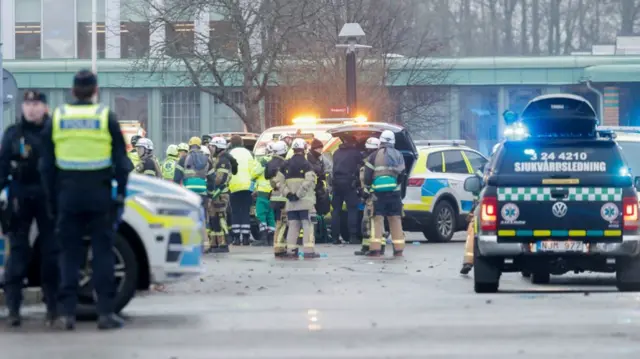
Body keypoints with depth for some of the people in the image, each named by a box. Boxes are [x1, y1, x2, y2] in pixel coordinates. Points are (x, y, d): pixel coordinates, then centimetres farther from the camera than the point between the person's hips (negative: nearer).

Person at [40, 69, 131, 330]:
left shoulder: (57, 119, 5)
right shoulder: (106, 118, -1)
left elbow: (46, 165, 7)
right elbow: (121, 162, -1)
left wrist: (52, 199, 13)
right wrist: (120, 195, 4)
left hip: (68, 194, 2)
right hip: (99, 194, -2)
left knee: (70, 253, 6)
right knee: (103, 252, 2)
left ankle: (68, 312, 0)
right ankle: (106, 311, -3)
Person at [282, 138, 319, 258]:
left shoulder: (286, 164, 9)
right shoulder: (305, 164, -7)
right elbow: (309, 181, -19)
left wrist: (288, 193, -2)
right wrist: (299, 194, -16)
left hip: (290, 202, 5)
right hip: (305, 201, -5)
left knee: (293, 225, 9)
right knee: (307, 225, -3)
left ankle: (291, 250, 7)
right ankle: (308, 250, -9)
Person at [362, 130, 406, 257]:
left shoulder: (374, 156, -3)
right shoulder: (398, 155, 8)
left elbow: (367, 175, -4)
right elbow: (402, 175, 10)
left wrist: (368, 187, 10)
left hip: (379, 192, -3)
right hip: (394, 192, 3)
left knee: (378, 219, -3)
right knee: (395, 219, 9)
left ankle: (375, 249, -10)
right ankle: (398, 249, 8)